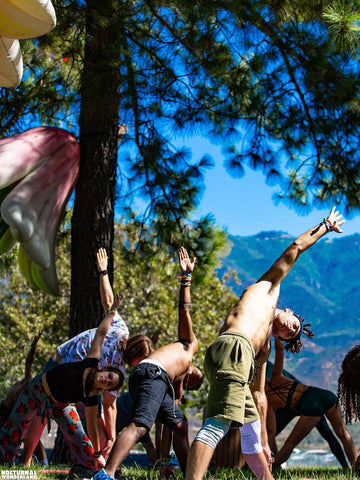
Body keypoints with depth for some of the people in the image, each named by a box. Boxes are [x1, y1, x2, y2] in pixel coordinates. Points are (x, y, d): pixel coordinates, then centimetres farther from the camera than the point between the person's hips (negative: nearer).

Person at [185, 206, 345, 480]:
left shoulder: (265, 347, 38)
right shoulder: (269, 288, 26)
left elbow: (259, 394, 34)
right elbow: (296, 248, 27)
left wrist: (264, 442, 31)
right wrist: (326, 225, 40)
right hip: (233, 348, -9)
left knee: (252, 430, 21)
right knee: (218, 424, -22)